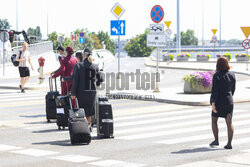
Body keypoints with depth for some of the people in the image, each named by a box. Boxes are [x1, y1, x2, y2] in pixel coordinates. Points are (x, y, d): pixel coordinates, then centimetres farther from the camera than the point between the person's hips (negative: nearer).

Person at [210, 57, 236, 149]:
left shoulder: (217, 75, -13)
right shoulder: (232, 75, 4)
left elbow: (215, 90, -17)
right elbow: (233, 89, 12)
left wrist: (213, 103, -16)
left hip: (219, 101, -4)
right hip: (229, 102, 4)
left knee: (214, 120, 14)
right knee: (229, 122, 1)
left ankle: (216, 140, 12)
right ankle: (229, 143, -3)